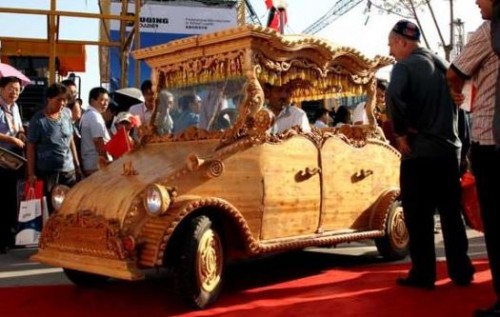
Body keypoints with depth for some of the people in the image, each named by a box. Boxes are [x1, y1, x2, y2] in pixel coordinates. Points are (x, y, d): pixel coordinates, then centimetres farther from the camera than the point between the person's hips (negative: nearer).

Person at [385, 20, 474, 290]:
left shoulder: (405, 66, -8)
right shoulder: (442, 65, 15)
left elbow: (394, 97, -26)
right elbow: (456, 100, 21)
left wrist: (401, 132, -15)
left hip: (420, 151, -7)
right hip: (449, 149, 7)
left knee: (418, 216, 0)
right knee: (451, 212, 12)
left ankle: (423, 274, 4)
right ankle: (461, 271, 16)